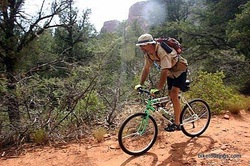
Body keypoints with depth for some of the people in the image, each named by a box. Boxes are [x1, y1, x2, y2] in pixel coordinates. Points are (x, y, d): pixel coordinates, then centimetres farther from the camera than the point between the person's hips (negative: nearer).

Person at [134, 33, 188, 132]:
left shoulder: (162, 51, -36)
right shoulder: (148, 53, -10)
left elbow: (164, 71, -41)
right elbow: (146, 69, -2)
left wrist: (158, 89, -44)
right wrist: (141, 84, -7)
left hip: (180, 69, -8)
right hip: (171, 71, 8)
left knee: (174, 94, -18)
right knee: (170, 94, 8)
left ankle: (176, 124, -10)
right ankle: (177, 117, 25)